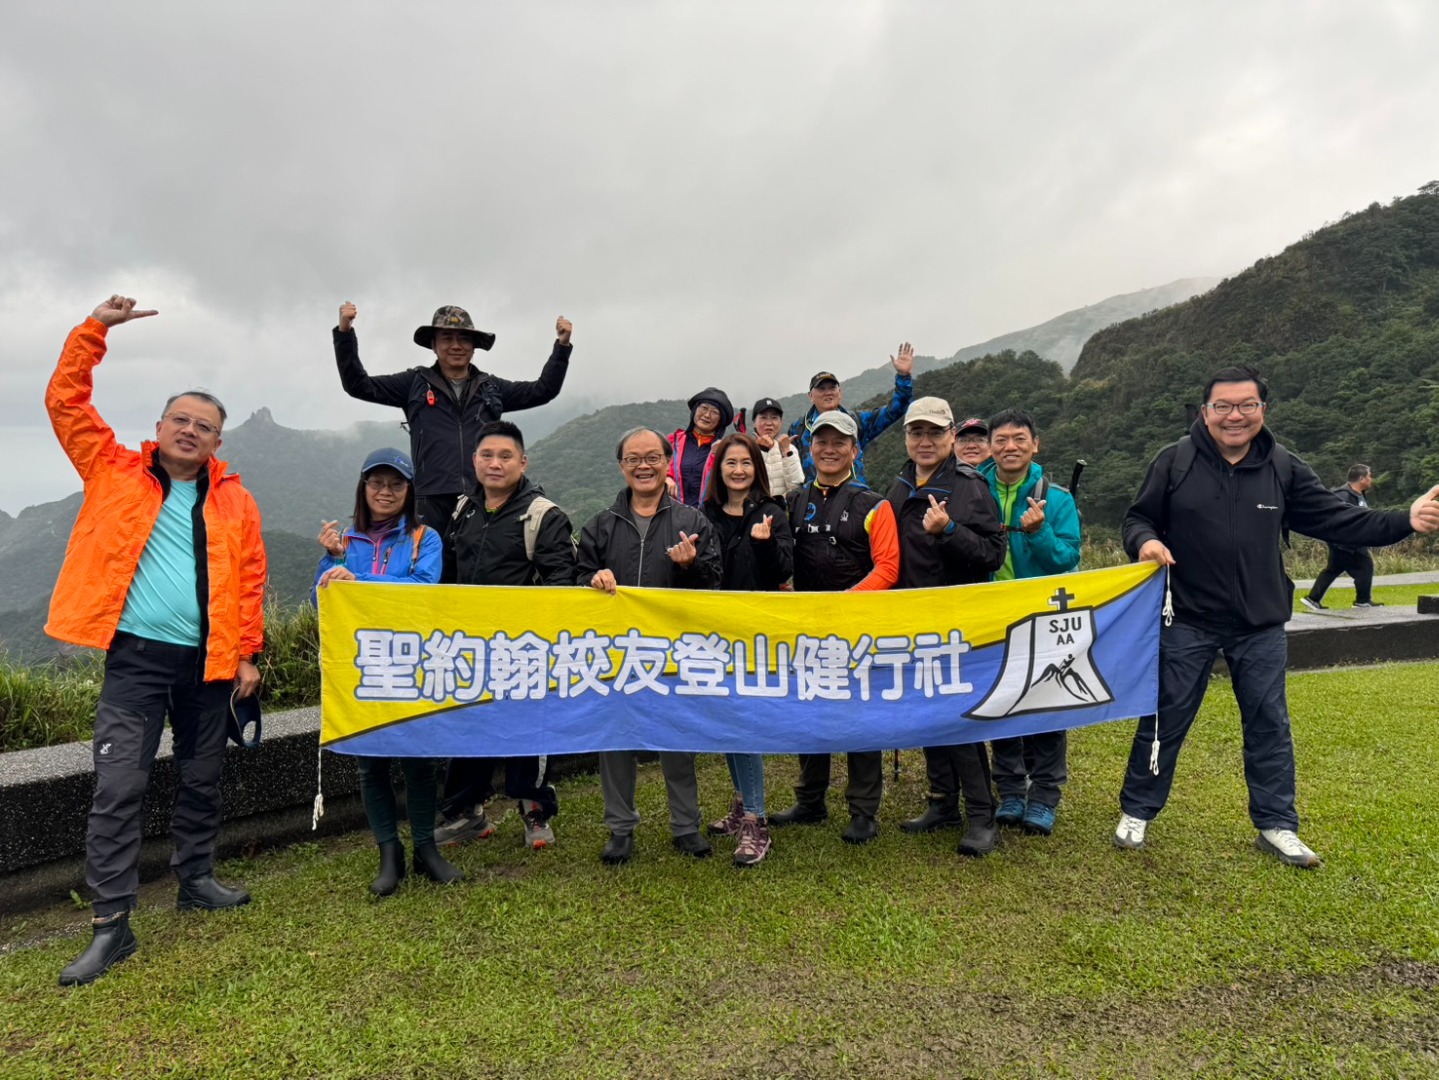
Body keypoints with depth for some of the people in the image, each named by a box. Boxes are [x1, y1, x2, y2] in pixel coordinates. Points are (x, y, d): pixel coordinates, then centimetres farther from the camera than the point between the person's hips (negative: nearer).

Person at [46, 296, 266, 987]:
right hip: (134, 657, -2)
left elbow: (250, 581, 2)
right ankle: (113, 923, 6)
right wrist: (95, 330, -3)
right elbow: (66, 404, 2)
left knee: (202, 781, 15)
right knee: (118, 788, -4)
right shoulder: (115, 473, 5)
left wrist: (248, 654, -2)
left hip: (207, 662, 2)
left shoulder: (234, 502, 4)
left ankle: (196, 881, 33)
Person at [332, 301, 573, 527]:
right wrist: (345, 332, 0)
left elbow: (544, 390, 19)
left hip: (483, 499, 2)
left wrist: (562, 344, 11)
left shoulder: (491, 387, 16)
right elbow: (358, 385, 9)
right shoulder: (415, 383, 12)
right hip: (431, 500, -1)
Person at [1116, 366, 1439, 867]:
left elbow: (1338, 519, 3)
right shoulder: (1175, 461, -6)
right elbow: (1138, 517, 1)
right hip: (1187, 620, -3)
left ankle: (1276, 825, 29)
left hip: (1260, 625, 3)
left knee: (1269, 724, 13)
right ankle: (1136, 812, 21)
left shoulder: (1284, 468, 2)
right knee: (1164, 720, 5)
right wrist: (1146, 540, -21)